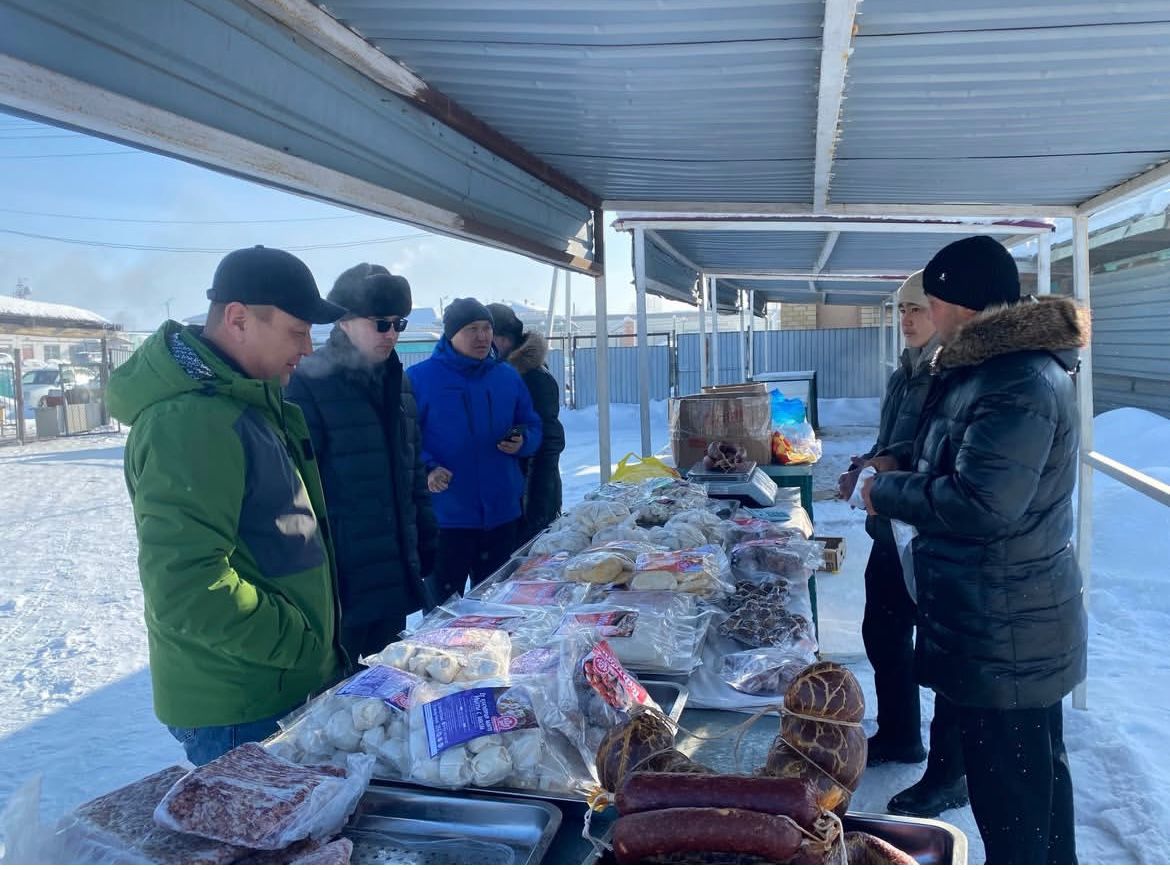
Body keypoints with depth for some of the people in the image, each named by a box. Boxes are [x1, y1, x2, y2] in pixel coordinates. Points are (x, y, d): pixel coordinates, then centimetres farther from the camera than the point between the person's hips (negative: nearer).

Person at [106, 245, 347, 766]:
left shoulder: (248, 399, 9)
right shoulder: (190, 423, -24)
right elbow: (187, 588, -29)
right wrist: (304, 646, -18)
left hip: (279, 689, 9)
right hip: (237, 715, -9)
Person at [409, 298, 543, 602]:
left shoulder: (508, 377, 9)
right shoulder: (419, 378, -6)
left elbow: (532, 427, 15)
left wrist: (522, 441, -7)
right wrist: (426, 468, -24)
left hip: (502, 513, 4)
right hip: (444, 516, -4)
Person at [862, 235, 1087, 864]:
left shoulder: (1021, 384, -24)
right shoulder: (987, 367, 10)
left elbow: (980, 503, -30)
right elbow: (953, 450, 24)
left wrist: (886, 492, -16)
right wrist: (902, 461, 7)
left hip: (1004, 636, -11)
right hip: (1016, 624, 11)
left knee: (1009, 795, 4)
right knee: (1039, 772, 26)